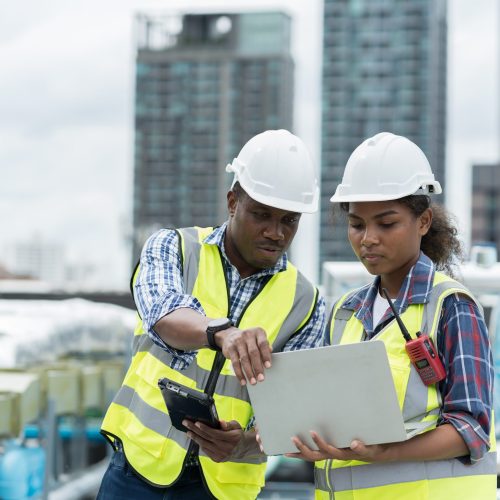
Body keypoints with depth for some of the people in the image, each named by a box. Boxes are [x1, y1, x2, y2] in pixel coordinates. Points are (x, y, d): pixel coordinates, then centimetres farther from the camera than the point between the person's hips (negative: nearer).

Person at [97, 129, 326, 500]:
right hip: (140, 468, -1)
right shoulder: (173, 248, -2)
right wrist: (222, 333, -43)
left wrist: (244, 441, -26)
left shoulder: (306, 303, 1)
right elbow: (163, 315, -22)